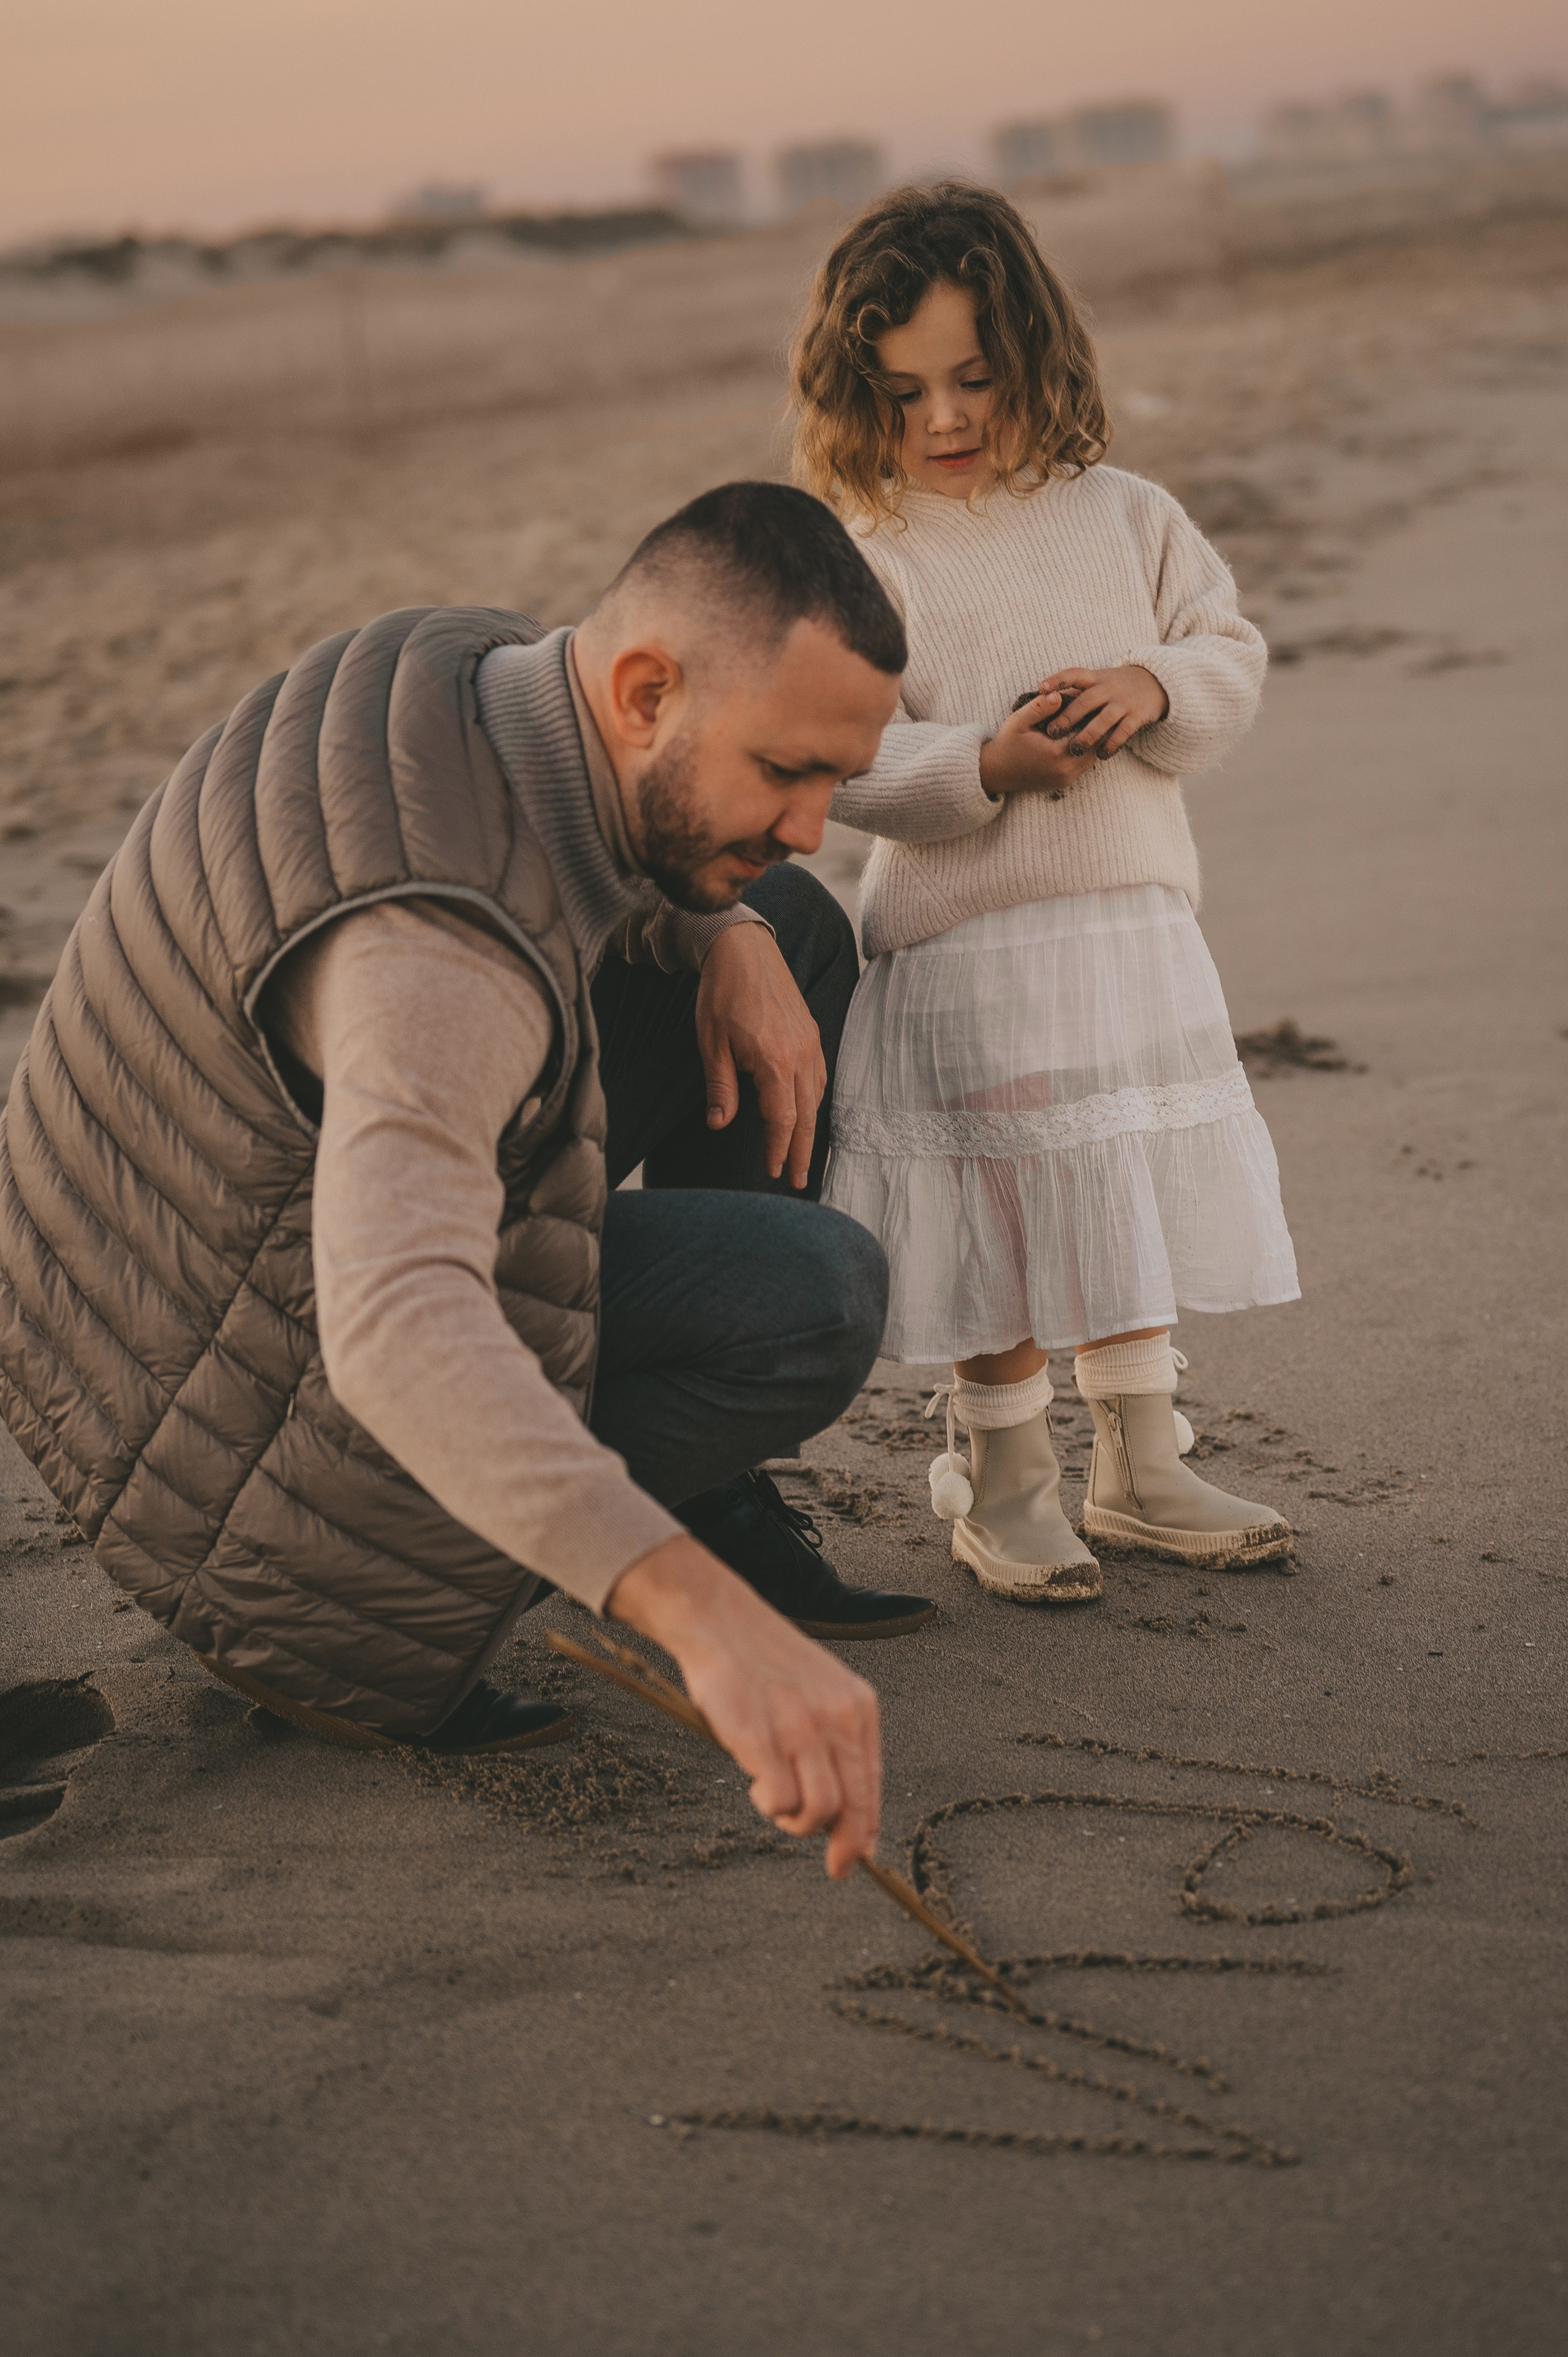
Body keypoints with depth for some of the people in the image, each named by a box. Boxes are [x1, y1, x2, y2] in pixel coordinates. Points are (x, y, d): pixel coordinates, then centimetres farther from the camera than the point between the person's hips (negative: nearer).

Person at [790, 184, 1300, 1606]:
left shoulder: (1123, 515, 7)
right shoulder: (864, 563, -5)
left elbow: (1234, 656, 6)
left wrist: (1156, 689, -15)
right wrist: (989, 763, -28)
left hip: (1138, 924, 4)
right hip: (964, 944, -4)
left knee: (1135, 1208, 12)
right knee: (1003, 1217, 1)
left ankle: (1141, 1472, 27)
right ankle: (1006, 1484, 19)